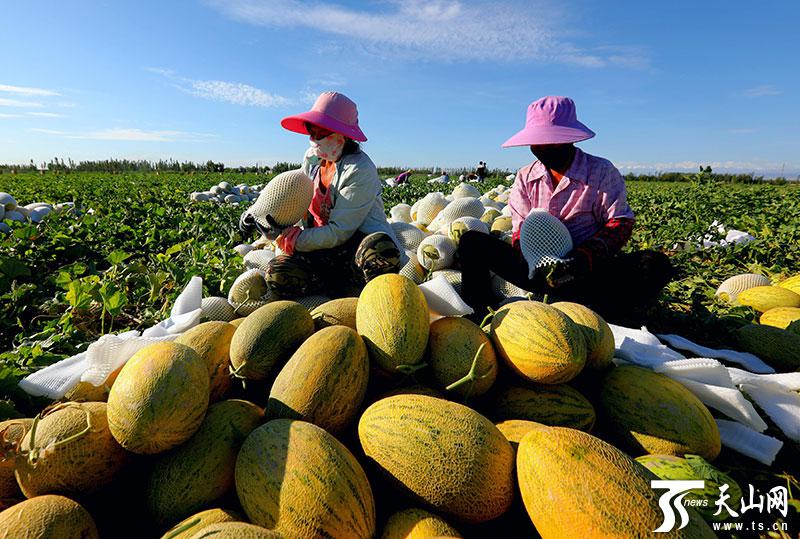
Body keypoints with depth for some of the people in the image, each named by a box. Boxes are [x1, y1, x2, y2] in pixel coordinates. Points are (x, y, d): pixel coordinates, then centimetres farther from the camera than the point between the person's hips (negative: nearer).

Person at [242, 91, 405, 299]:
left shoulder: (360, 170, -16)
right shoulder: (311, 158, 9)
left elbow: (338, 232, -19)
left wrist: (293, 240, -13)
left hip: (359, 242, -5)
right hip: (324, 250, 5)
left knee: (380, 250, -41)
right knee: (277, 272, -20)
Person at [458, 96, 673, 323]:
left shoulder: (602, 172, 2)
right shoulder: (525, 177, 10)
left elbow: (620, 223, -2)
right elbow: (520, 229, 6)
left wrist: (586, 256, -22)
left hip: (589, 271, -1)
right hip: (537, 267, 2)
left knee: (657, 264, -29)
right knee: (471, 242, -15)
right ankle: (479, 315, -30)